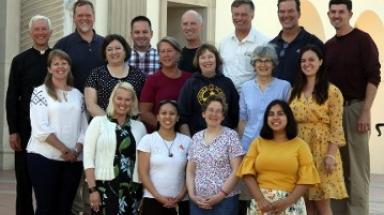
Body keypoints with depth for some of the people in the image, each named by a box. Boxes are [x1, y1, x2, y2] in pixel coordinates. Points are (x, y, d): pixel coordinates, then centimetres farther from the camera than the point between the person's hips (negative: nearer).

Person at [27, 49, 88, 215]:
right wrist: (65, 150, -12)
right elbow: (40, 128, -10)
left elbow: (84, 127, 10)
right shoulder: (40, 92, 0)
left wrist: (77, 150, -7)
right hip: (44, 157, -4)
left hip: (73, 160, 4)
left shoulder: (77, 94, 13)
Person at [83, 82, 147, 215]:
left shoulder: (140, 127, 11)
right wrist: (92, 189, -10)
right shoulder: (99, 122, 2)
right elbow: (88, 157, -3)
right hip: (105, 186, -3)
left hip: (132, 189, 3)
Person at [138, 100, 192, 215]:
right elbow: (143, 173, -3)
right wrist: (159, 197, -10)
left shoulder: (187, 141, 6)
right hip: (153, 200, -2)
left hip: (180, 201, 2)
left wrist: (181, 195, -5)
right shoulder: (148, 139, 0)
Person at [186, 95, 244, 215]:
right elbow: (190, 171, 9)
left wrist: (220, 195, -13)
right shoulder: (196, 137, 9)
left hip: (225, 200, -3)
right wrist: (192, 195, -3)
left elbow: (236, 171, -8)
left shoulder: (230, 135, -3)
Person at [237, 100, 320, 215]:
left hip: (291, 204, -1)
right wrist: (260, 200, -11)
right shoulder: (258, 142, 9)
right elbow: (248, 173, 2)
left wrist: (287, 202, -13)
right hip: (262, 202, 1)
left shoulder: (300, 145, 5)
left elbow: (306, 178, -1)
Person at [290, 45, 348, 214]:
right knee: (306, 201, 7)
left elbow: (336, 127, -8)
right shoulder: (294, 91, 11)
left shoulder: (332, 91, -4)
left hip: (321, 149, -4)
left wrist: (331, 155, -15)